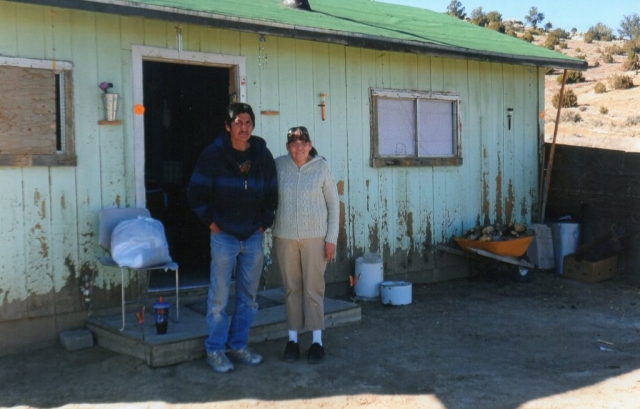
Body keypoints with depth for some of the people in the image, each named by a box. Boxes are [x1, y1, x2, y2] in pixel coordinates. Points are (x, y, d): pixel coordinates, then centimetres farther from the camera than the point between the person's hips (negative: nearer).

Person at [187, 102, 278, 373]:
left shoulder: (263, 155, 4)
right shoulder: (213, 154, -7)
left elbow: (271, 193, 13)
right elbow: (196, 193, -5)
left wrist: (265, 223, 7)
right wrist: (211, 222, -6)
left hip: (253, 237, 4)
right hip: (224, 236, -4)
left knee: (248, 297, 11)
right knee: (219, 298, 0)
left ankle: (238, 346, 24)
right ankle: (215, 350, 13)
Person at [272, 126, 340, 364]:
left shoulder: (321, 167, -4)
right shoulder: (279, 165, -1)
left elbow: (333, 203, -1)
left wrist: (331, 238, -4)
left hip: (315, 237, -1)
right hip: (285, 237, 2)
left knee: (314, 289, 1)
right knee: (291, 289, 8)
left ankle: (317, 341, 9)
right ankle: (292, 339, 16)